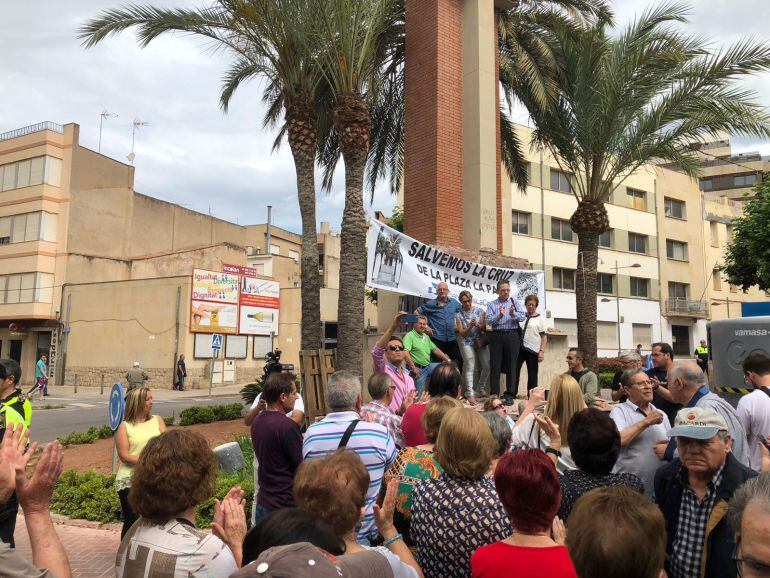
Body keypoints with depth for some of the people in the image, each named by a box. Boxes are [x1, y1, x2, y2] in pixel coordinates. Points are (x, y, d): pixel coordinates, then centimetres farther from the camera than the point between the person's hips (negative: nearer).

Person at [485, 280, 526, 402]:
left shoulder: (515, 303, 9)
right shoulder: (492, 304, 6)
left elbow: (522, 316, -5)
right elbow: (488, 321, -5)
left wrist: (514, 314, -25)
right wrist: (499, 315, -22)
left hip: (512, 336, 0)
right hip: (496, 336, 0)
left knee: (511, 366, 4)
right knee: (495, 366, 1)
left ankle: (510, 394, 12)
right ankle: (494, 394, 9)